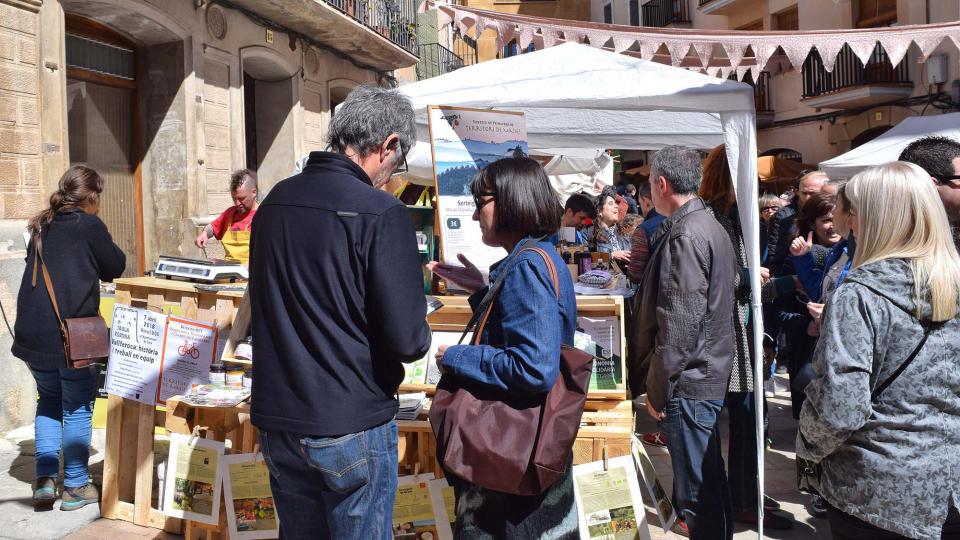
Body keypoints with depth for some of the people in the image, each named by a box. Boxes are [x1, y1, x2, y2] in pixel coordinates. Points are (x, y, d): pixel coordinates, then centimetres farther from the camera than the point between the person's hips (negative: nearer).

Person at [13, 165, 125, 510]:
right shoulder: (89, 225, -9)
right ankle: (75, 487, 16)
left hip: (32, 334, 6)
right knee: (77, 408, 7)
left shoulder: (42, 226, 11)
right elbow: (115, 267, -1)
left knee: (49, 399, 23)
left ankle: (45, 478, 19)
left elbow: (40, 269, 19)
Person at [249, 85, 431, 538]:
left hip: (275, 420, 6)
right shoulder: (380, 212, -18)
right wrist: (420, 341, 2)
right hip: (350, 426, -6)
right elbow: (407, 338, -20)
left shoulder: (273, 202, 3)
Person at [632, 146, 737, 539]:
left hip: (688, 381, -10)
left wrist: (658, 388, -15)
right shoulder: (708, 225, 13)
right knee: (707, 478, 22)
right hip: (707, 375, 10)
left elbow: (681, 322, -23)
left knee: (698, 491, 0)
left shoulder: (685, 234, -19)